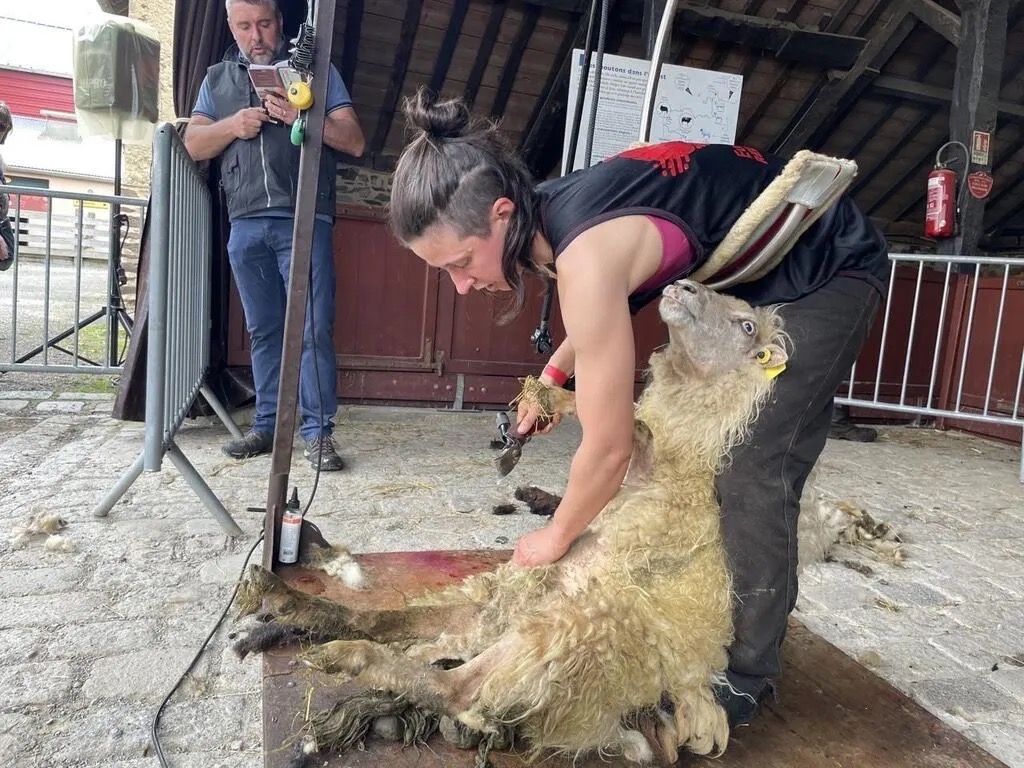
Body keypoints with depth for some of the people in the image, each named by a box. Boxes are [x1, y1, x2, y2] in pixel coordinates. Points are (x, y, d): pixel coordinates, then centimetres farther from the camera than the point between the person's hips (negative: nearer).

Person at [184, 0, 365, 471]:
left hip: (304, 222, -3)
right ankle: (268, 425, 14)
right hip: (245, 225, 4)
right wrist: (234, 125, -5)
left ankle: (317, 432, -5)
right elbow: (194, 145, 13)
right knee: (263, 330, 7)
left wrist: (303, 117, -13)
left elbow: (354, 142, 3)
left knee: (314, 329, -9)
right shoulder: (217, 80, 21)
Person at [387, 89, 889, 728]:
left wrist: (554, 538, -10)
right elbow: (610, 312, 14)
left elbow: (609, 449, -27)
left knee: (752, 474, -13)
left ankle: (749, 674, 4)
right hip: (753, 269, 9)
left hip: (828, 267, -9)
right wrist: (554, 374, 1)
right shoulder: (550, 213, -9)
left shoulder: (586, 255, -36)